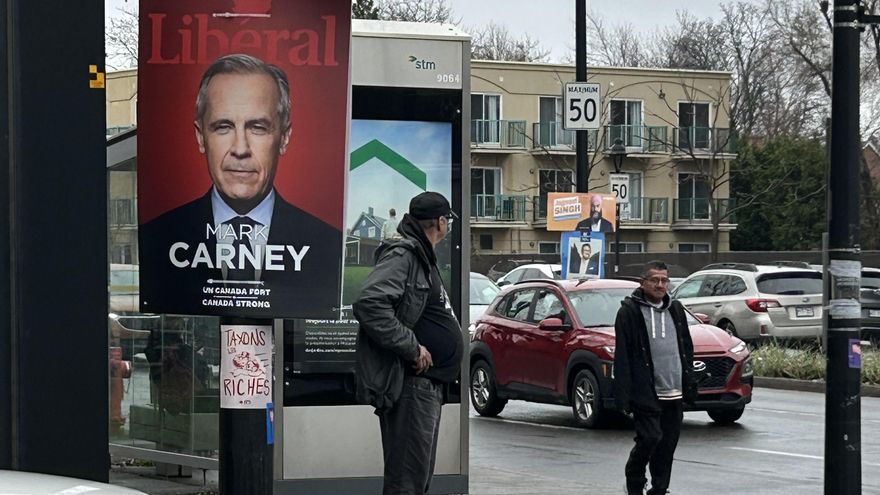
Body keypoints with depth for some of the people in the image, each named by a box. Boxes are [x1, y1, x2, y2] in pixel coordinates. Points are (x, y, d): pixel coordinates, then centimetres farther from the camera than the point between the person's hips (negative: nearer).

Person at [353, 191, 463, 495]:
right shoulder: (402, 255, -12)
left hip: (427, 384, 11)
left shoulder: (422, 259, 20)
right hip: (409, 383, -11)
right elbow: (370, 305, -27)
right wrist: (412, 348, -22)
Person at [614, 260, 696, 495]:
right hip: (646, 393, -6)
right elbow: (622, 357, -7)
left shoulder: (676, 309, 15)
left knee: (668, 445, 6)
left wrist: (689, 385, 13)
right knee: (650, 437, -13)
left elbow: (687, 350, 21)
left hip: (673, 393, 6)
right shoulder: (629, 311, -4)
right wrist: (624, 396, -13)